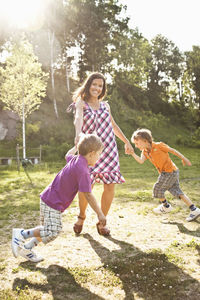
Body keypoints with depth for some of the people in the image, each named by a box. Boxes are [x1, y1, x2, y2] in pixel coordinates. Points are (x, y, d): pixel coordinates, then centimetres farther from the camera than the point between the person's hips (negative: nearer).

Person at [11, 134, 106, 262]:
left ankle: (26, 248, 23)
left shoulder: (74, 159, 3)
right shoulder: (82, 170, -24)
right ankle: (21, 234, 1)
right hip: (53, 203, -10)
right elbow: (88, 195, -24)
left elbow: (67, 155, 30)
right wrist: (100, 214, -17)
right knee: (52, 232, -9)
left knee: (49, 230, 17)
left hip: (48, 198, 10)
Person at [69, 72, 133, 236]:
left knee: (110, 186, -4)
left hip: (109, 149, 4)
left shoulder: (105, 105, 16)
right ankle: (82, 215, 18)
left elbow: (113, 125, 29)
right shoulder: (81, 103, 2)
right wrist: (78, 135, -40)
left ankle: (101, 222, 15)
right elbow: (78, 118, -20)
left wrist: (126, 141, 30)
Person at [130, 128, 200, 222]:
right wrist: (133, 154, -28)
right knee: (176, 191, 10)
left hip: (170, 171, -8)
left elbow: (172, 150, -6)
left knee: (157, 188, 1)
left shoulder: (158, 145, -16)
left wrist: (184, 159, 1)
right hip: (165, 172, 8)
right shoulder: (145, 152, 4)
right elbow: (141, 161, -14)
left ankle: (166, 206, 25)